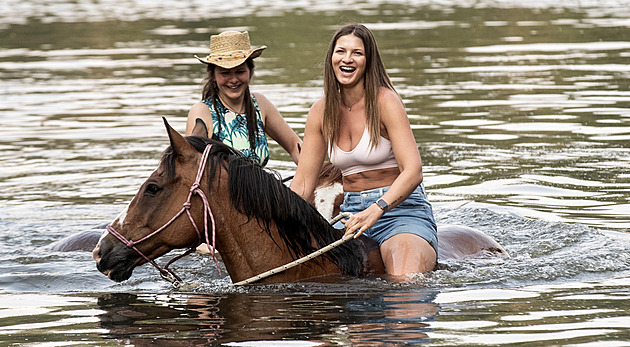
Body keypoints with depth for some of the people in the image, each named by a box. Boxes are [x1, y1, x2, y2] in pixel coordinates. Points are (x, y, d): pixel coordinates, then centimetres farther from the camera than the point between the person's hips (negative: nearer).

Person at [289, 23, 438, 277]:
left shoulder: (385, 102, -10)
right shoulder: (321, 111, 6)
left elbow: (413, 171, -21)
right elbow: (302, 182, 8)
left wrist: (377, 209, -37)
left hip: (400, 206, -5)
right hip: (351, 212, 5)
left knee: (404, 283, -29)